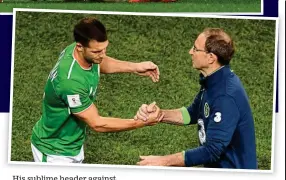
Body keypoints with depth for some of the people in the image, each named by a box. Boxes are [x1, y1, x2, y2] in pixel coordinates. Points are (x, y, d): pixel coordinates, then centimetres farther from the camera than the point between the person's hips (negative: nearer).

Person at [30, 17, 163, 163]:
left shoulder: (85, 53, -14)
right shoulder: (70, 81, -38)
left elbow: (99, 64, 14)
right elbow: (97, 124, -27)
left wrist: (135, 67, 2)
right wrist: (141, 122, -26)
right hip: (54, 152, -8)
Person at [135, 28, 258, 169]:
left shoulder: (226, 97, -26)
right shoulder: (213, 80, 2)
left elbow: (212, 151, -27)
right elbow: (193, 114, 14)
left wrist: (164, 161, -23)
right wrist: (158, 114, -3)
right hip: (219, 165, 8)